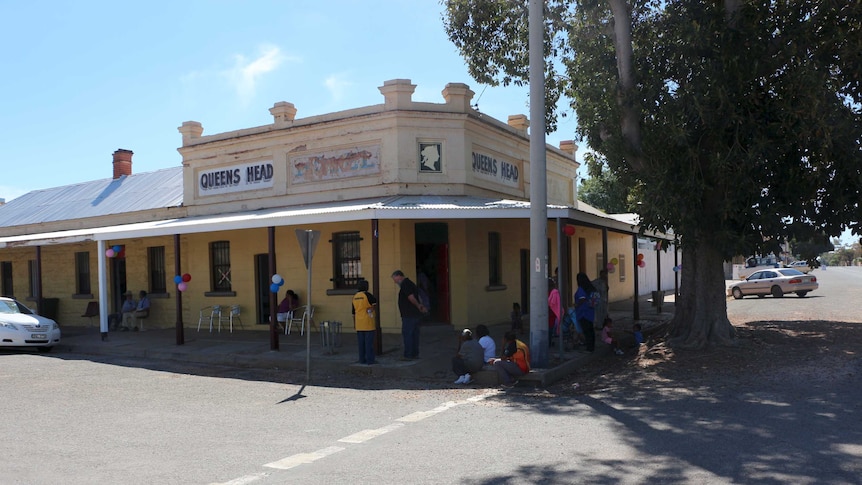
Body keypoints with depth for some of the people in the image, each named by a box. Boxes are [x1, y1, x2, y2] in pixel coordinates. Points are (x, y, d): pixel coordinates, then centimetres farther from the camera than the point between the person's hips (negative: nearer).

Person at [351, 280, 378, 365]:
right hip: (368, 323, -6)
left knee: (361, 342, 9)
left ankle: (362, 359, 11)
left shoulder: (355, 297, 7)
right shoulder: (367, 295, -14)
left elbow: (354, 311, 12)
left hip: (359, 323, 6)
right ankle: (370, 360, -4)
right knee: (369, 342, -4)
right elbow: (375, 301, 1)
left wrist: (354, 323, 19)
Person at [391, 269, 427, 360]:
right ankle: (415, 354, 17)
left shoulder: (405, 284, -14)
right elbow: (417, 297, 18)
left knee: (407, 334, -5)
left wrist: (418, 306, -8)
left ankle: (408, 355, -3)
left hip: (409, 315, -10)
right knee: (414, 334, 12)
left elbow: (411, 298, -21)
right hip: (415, 314, 10)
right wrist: (422, 306, 7)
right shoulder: (410, 283, 19)